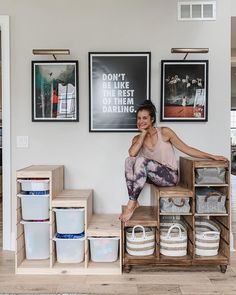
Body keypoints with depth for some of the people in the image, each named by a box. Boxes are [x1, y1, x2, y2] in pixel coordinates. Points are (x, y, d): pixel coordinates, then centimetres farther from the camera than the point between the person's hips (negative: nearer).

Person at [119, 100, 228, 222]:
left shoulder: (164, 132, -4)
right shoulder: (138, 138, 7)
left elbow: (186, 149, -2)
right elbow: (132, 153, -16)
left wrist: (212, 156, -5)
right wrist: (143, 133, -10)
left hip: (170, 176, -4)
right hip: (154, 176, 4)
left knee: (141, 161, -29)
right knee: (129, 160, -20)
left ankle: (131, 204, -27)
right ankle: (134, 201, -22)